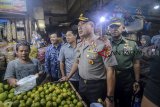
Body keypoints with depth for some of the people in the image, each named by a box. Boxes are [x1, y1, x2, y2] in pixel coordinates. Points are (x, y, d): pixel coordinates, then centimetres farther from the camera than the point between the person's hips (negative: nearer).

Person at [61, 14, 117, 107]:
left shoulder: (102, 44, -19)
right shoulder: (80, 45, 3)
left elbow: (110, 71, -20)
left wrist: (110, 97, -19)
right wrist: (68, 77, 17)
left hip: (97, 86, -6)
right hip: (82, 84, 6)